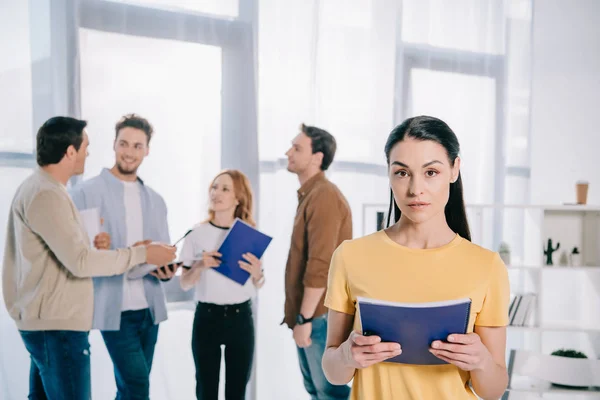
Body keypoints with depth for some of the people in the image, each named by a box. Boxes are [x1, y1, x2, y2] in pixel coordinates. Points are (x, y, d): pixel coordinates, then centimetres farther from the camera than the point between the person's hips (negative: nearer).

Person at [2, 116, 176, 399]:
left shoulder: (38, 188, 14)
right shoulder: (46, 194, -19)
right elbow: (80, 262, -24)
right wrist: (142, 254, -18)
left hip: (48, 321, 11)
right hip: (57, 325, -10)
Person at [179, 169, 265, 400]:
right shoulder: (197, 234, -1)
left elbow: (257, 286, 9)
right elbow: (184, 284, 3)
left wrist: (257, 273, -13)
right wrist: (199, 266, -15)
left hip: (241, 318, 1)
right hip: (207, 317, 0)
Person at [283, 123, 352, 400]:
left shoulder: (324, 195, -17)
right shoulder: (309, 195, 14)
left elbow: (320, 265, -23)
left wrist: (305, 317, -22)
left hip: (320, 315, -10)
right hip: (308, 314, 10)